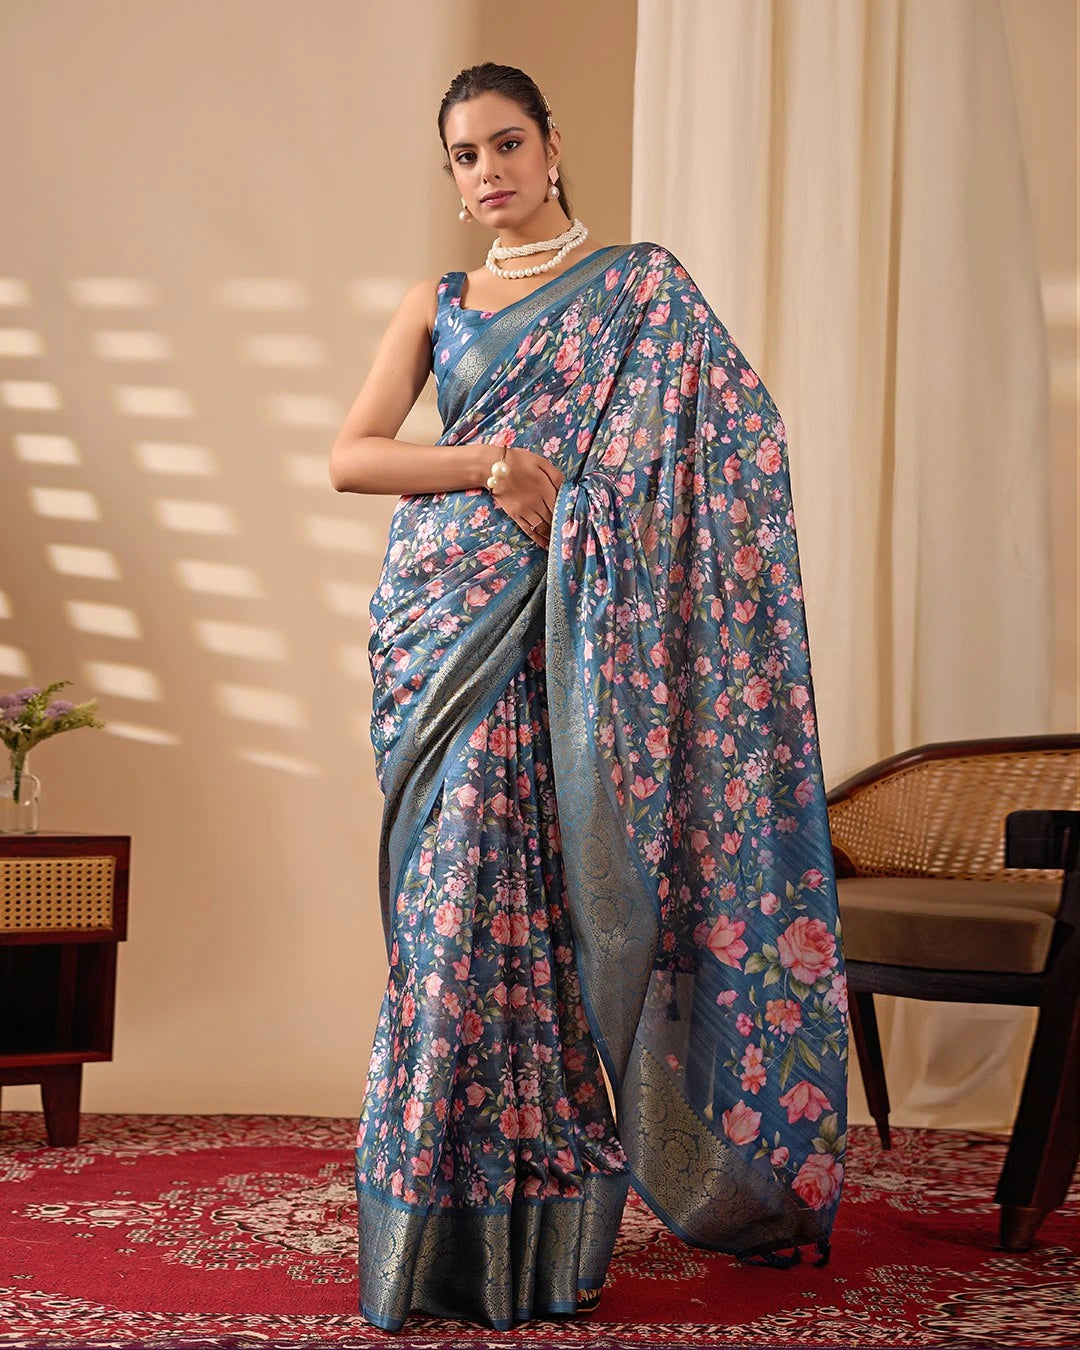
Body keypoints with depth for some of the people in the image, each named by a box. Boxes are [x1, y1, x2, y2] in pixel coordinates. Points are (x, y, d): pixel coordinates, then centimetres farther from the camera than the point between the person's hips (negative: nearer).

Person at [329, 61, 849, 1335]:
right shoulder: (435, 305, 17)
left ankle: (547, 1228, 2)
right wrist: (492, 467, -9)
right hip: (443, 628, 3)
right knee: (456, 902, -3)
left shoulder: (642, 285, 9)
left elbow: (733, 445, -1)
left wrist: (576, 514, -14)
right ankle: (444, 1231, 3)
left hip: (574, 640, -2)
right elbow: (348, 456, 6)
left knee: (557, 901, -7)